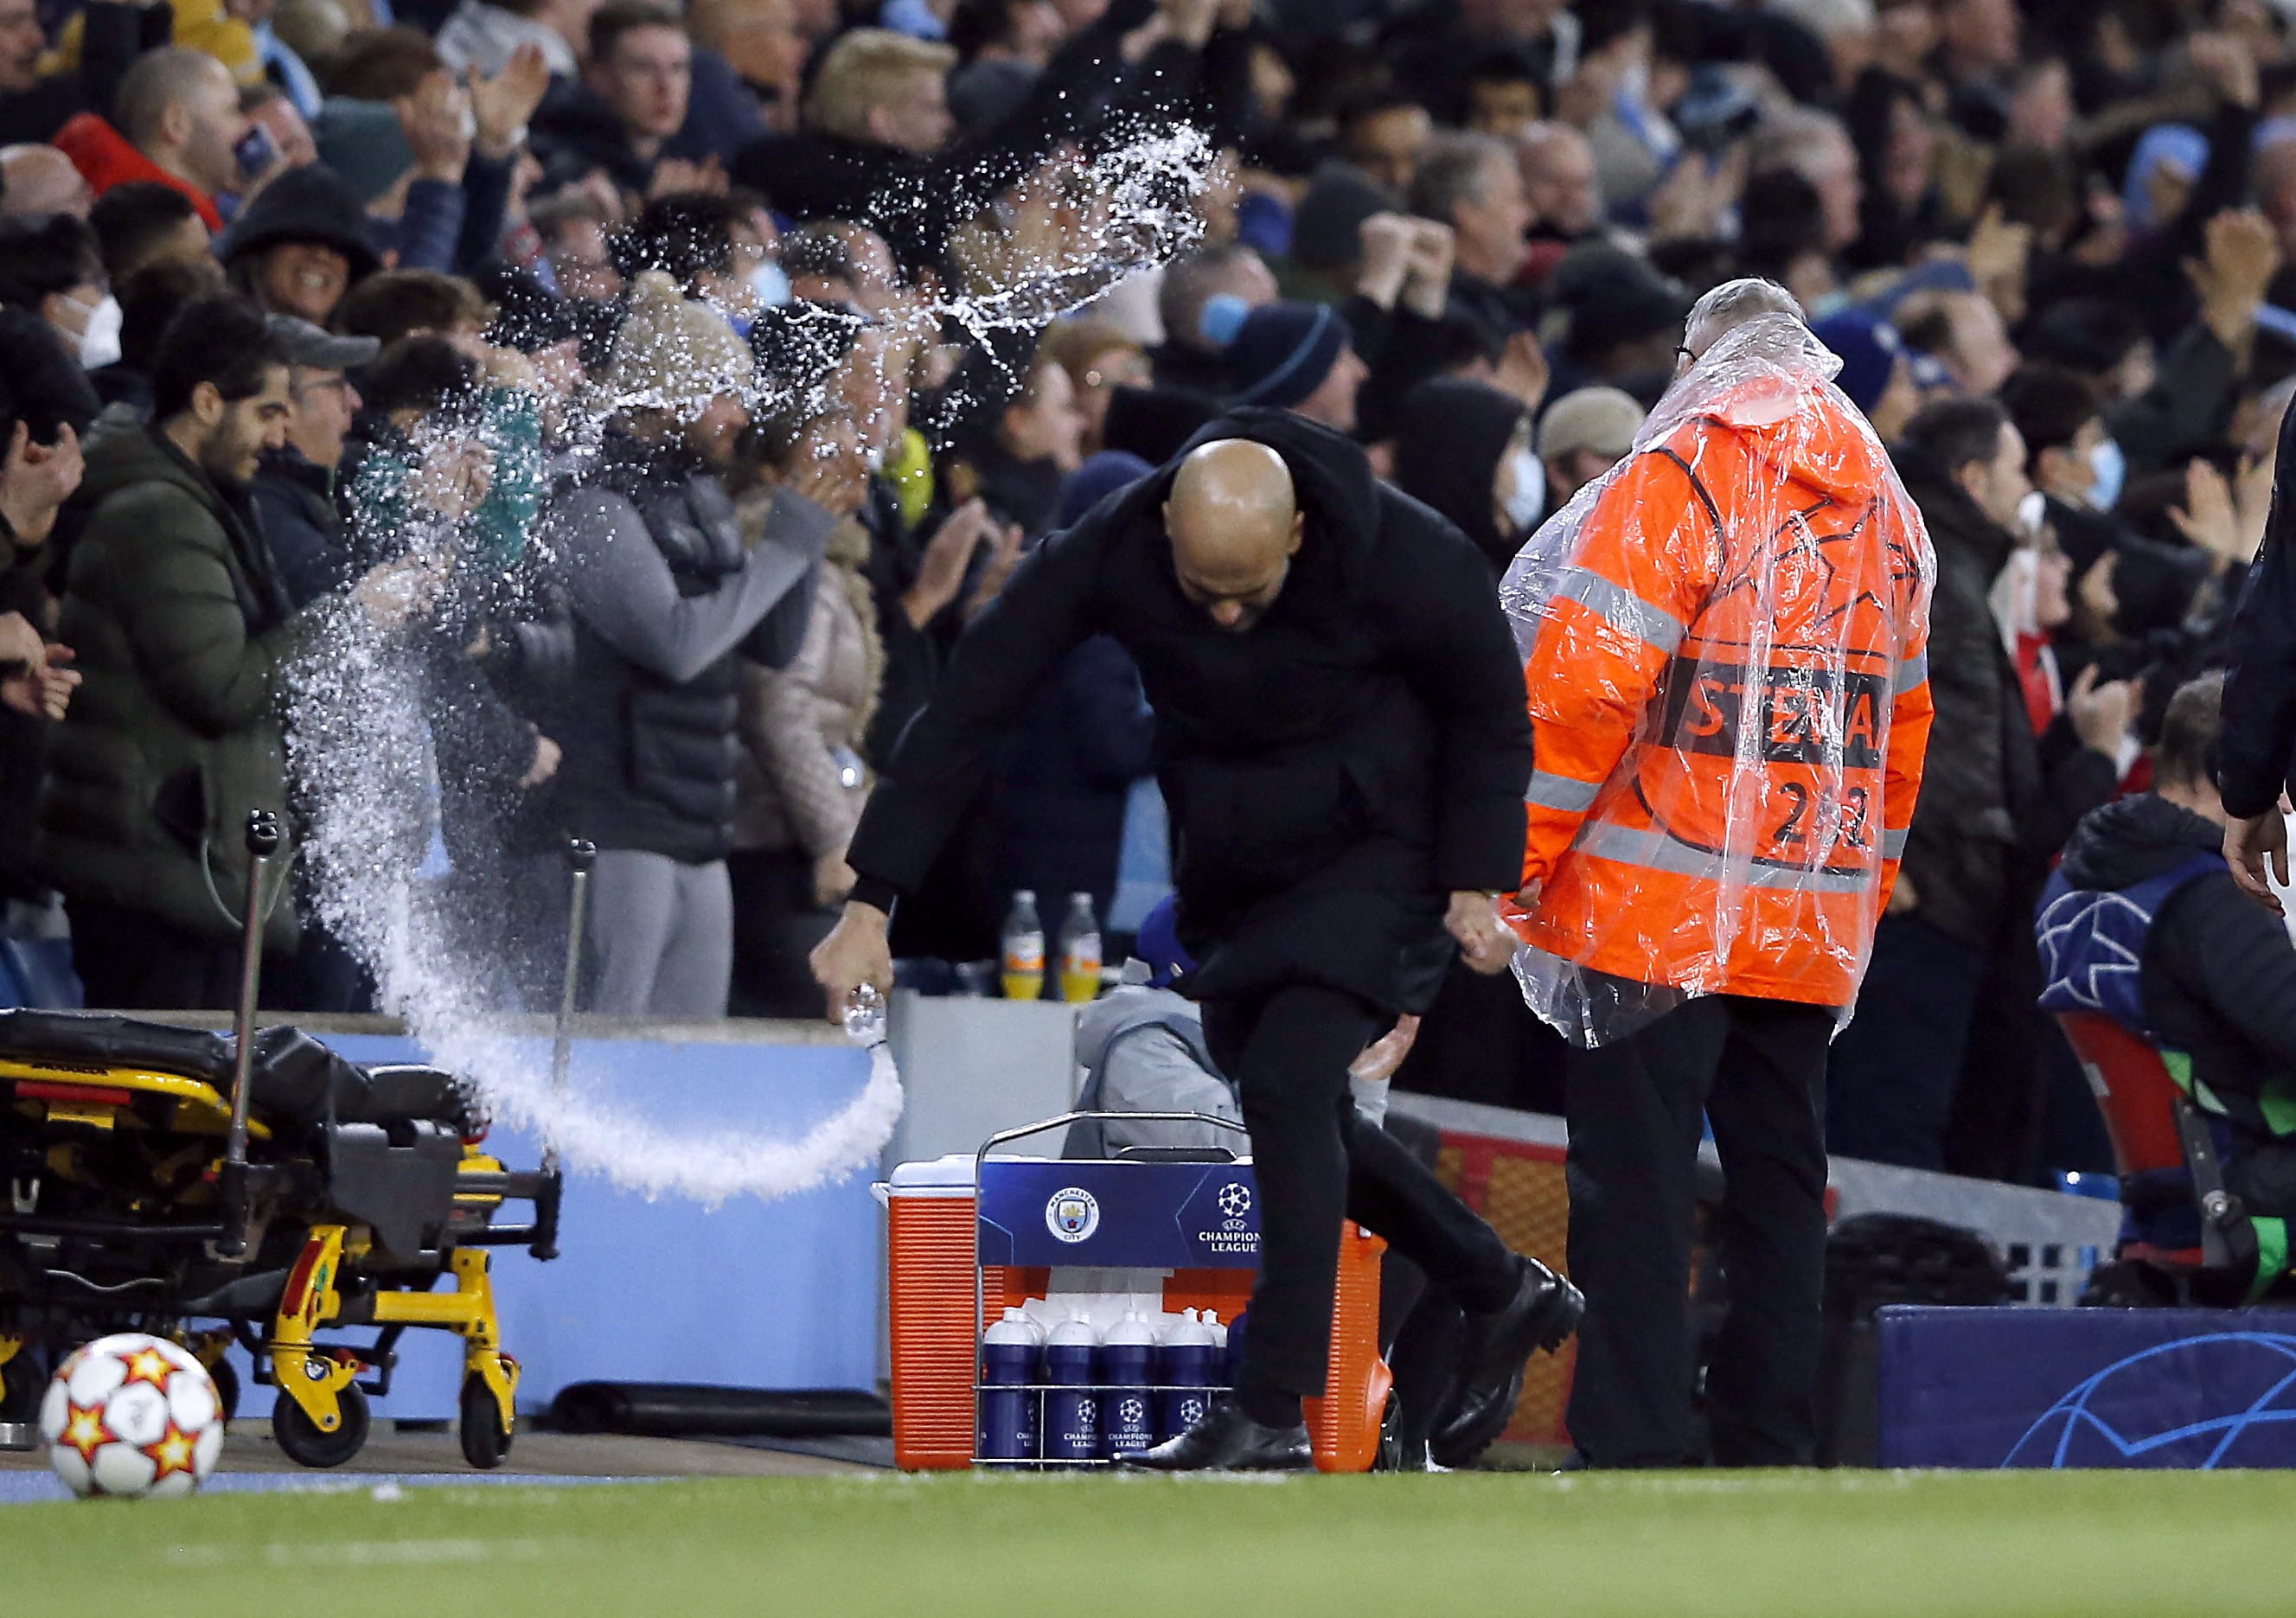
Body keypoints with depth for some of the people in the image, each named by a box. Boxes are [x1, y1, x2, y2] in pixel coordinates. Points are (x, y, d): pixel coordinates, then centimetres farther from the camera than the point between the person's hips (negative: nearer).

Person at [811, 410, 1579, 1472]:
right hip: (1229, 874, 5)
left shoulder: (1408, 563, -26)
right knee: (1300, 1129, 12)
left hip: (1376, 859, -5)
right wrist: (871, 904, -21)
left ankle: (1272, 1413, -18)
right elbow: (964, 713, -18)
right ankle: (1505, 1294, 33)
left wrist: (1476, 882, -13)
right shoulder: (1107, 557, -21)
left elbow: (1488, 710, -7)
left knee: (1288, 1084, -20)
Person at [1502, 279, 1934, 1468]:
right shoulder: (1886, 507, 14)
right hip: (1816, 925, 6)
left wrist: (1516, 856, -9)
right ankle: (1770, 1449, 12)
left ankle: (1631, 1456, -11)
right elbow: (1904, 717, 18)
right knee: (1781, 1188, 12)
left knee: (1635, 1192, -6)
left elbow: (1590, 674, -14)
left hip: (1658, 910, -6)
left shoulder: (1687, 467, -6)